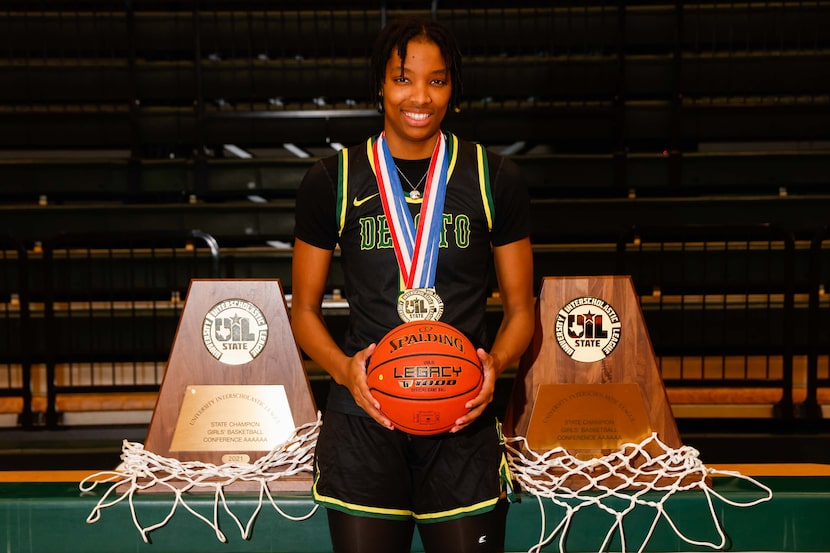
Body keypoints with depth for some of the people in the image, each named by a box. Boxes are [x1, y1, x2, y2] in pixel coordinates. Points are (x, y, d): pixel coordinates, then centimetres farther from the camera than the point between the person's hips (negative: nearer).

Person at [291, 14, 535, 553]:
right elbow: (305, 310, 8)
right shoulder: (332, 180, 3)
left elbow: (520, 309, 8)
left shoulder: (496, 179, 3)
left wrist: (496, 363, -12)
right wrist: (343, 368, -11)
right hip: (363, 418, 0)